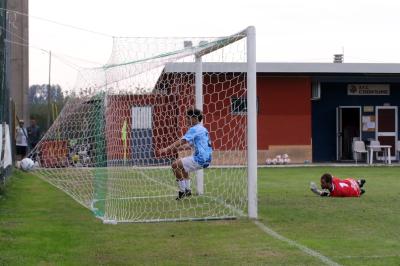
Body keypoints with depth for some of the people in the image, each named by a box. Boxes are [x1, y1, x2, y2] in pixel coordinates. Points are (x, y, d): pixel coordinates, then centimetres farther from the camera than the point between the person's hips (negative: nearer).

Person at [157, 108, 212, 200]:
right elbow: (190, 144, 22)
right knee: (182, 164, 30)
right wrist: (176, 149, 15)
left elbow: (182, 141, -19)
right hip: (206, 159, 10)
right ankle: (187, 190, 24)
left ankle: (183, 191, -5)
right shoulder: (202, 129, 18)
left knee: (175, 165, -8)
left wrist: (167, 149, -20)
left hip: (200, 159, -10)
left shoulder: (194, 129, -11)